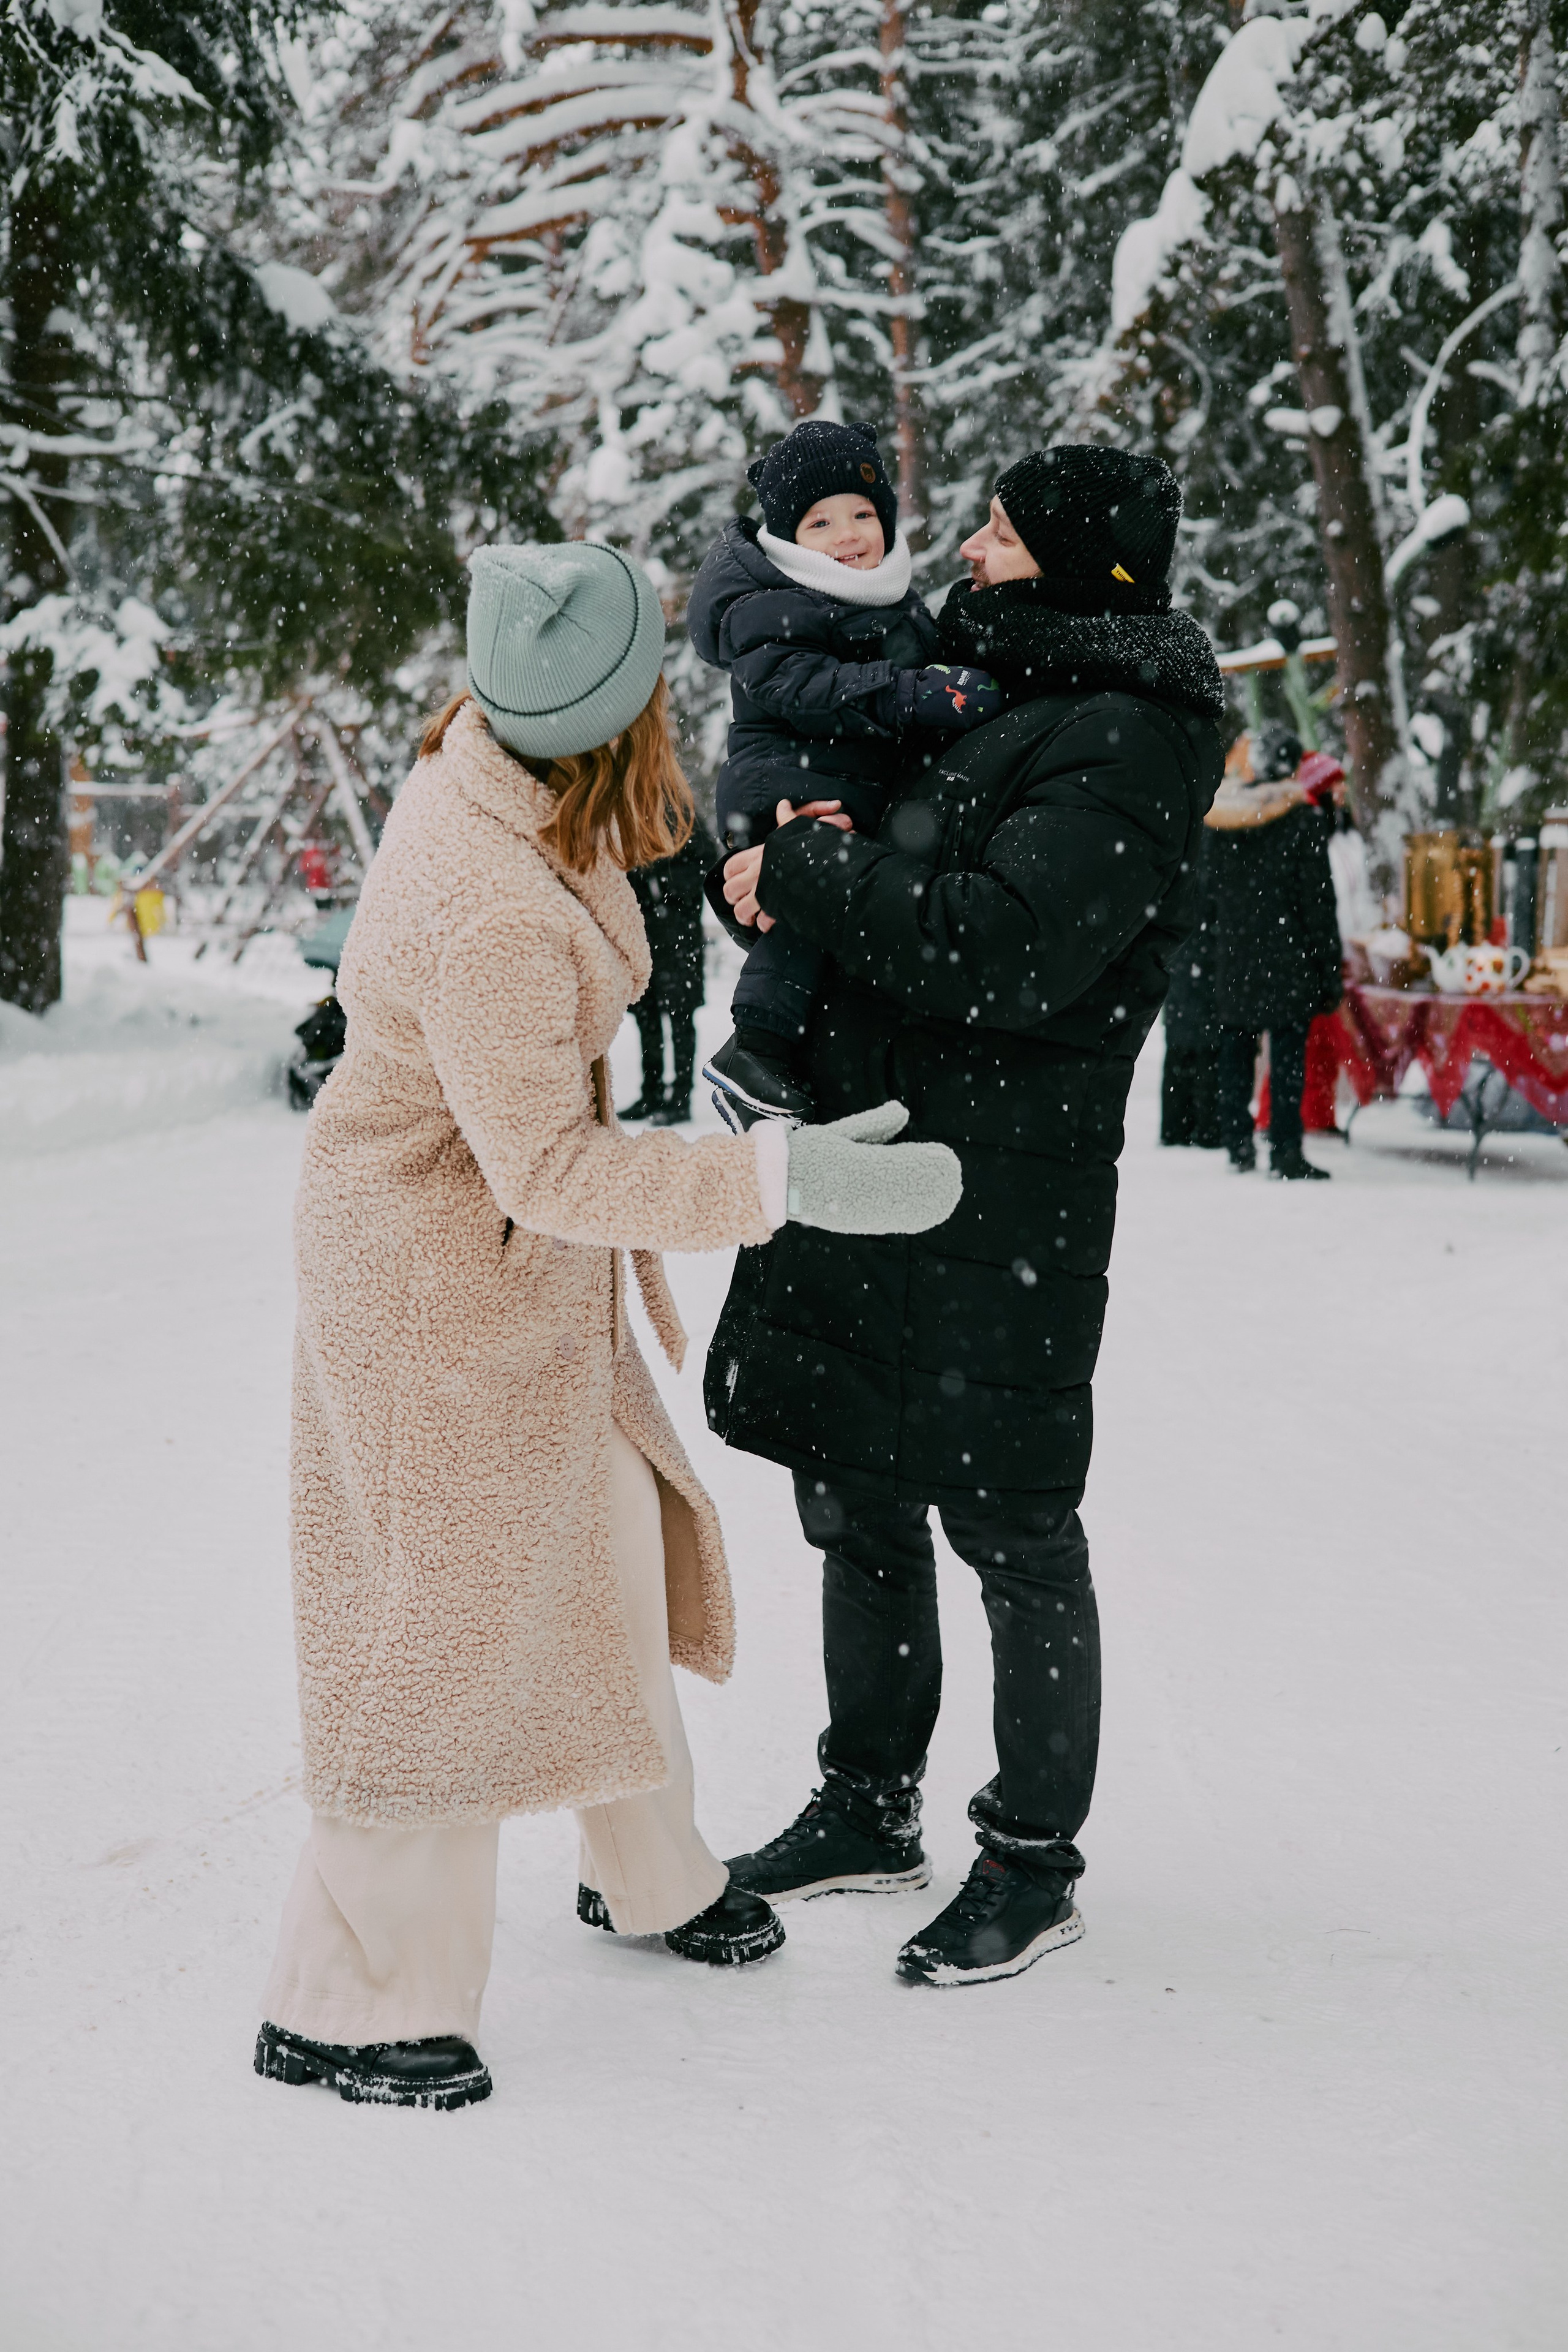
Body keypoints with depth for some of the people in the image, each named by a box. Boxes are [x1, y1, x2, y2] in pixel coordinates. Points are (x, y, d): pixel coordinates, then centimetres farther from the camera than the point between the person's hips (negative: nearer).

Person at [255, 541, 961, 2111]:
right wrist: (784, 1181, -34)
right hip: (440, 1289, -10)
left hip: (524, 1277, 10)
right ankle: (341, 2008, 10)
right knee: (450, 1615, -2)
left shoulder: (471, 766, -7)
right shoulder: (499, 921, -34)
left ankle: (647, 1874, 42)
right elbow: (547, 1172, -31)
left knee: (606, 1543, 21)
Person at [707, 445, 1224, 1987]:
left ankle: (1034, 1859, 14)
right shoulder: (988, 691, 15)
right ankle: (870, 1809, 31)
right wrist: (802, 864, 8)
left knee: (1010, 1530, 1)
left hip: (1002, 1205, -9)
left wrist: (805, 876, -17)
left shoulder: (1123, 747, -14)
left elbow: (1003, 950, -26)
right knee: (853, 1499, 16)